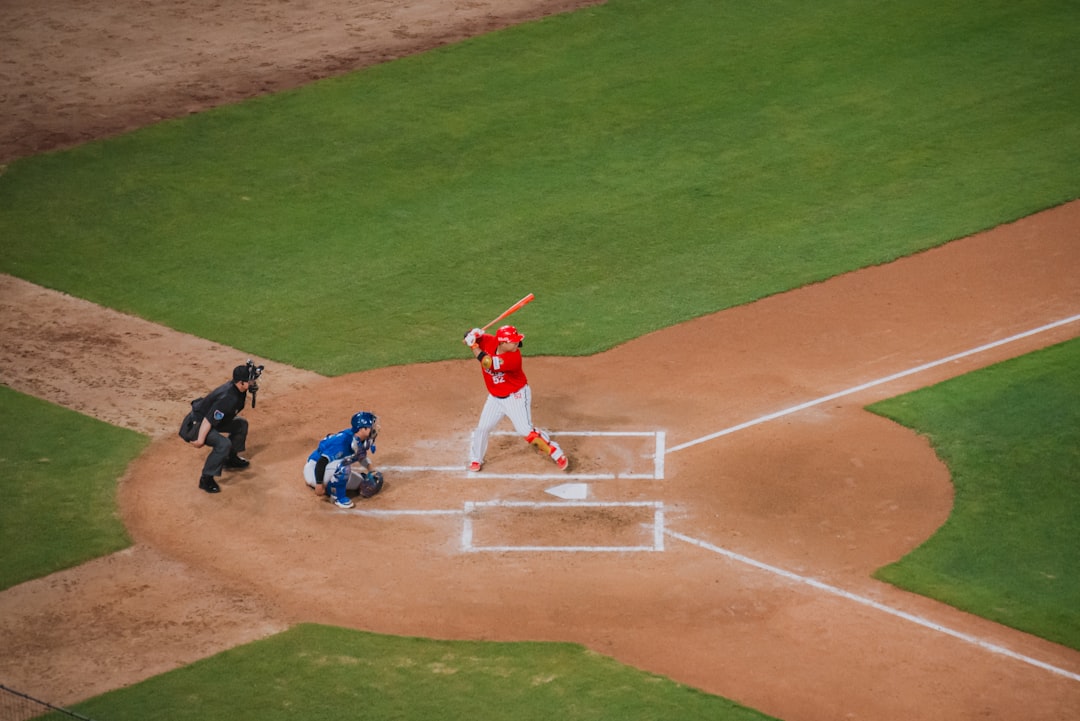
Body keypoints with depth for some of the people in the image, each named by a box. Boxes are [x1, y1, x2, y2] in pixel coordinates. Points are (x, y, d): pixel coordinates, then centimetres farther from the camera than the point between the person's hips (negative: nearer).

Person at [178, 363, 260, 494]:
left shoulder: (238, 390, -6)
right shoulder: (227, 399, -34)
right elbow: (208, 420, -32)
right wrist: (200, 440, -24)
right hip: (195, 424, -10)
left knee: (241, 424, 15)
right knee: (223, 444, -28)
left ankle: (231, 458, 33)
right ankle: (206, 479, -16)